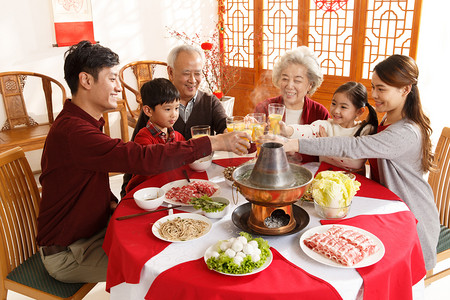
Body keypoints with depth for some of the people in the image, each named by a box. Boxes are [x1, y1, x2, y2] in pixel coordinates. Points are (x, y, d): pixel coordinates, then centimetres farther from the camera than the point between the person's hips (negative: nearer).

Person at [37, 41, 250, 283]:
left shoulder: (83, 121, 6)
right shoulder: (72, 132, -30)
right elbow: (143, 159, -38)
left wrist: (111, 201, -4)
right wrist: (214, 143, -33)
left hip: (95, 226, 9)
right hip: (67, 252, -9)